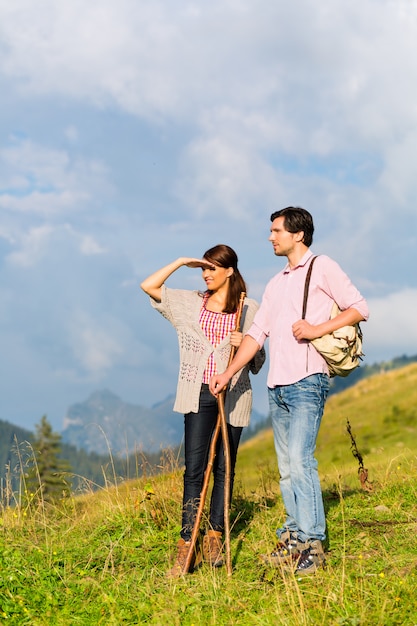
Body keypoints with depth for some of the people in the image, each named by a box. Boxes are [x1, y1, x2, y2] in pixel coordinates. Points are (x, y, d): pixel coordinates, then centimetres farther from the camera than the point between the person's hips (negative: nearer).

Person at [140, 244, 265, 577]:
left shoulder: (250, 310, 5)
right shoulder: (189, 303, 10)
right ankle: (186, 544, -9)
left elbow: (258, 362, 8)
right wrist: (181, 262, 1)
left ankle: (215, 537, 16)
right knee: (195, 468, -8)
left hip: (233, 395, 0)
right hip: (199, 394, 0)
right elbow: (148, 286, 6)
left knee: (224, 468, 5)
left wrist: (245, 345, -13)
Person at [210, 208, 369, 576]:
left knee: (300, 460, -16)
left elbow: (359, 308, -3)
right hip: (277, 386, 7)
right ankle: (293, 540, 13)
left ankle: (313, 546, -12)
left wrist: (319, 329, -14)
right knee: (286, 467, 8)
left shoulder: (322, 268, 1)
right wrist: (228, 374, 10)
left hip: (308, 381, -7)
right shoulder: (276, 284, 22)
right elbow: (257, 333, 18)